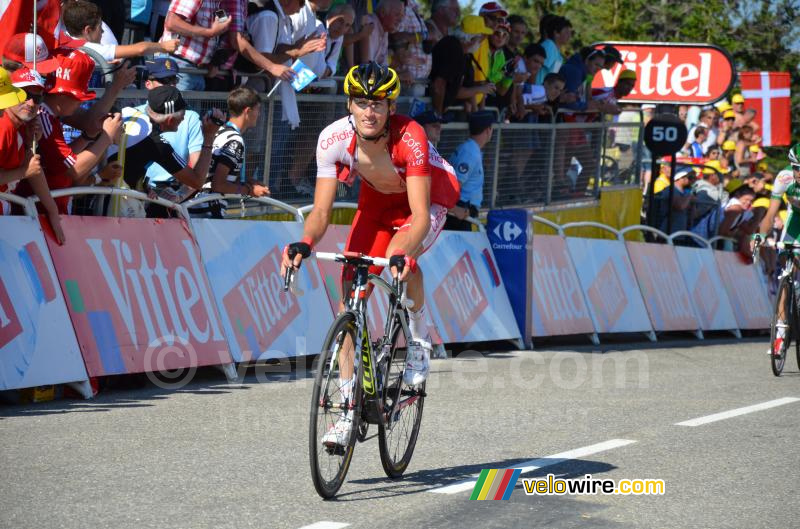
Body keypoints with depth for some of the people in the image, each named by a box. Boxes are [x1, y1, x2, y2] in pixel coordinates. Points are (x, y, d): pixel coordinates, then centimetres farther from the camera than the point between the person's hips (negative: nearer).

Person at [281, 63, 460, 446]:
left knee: (400, 257, -34)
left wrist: (402, 253, -59)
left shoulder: (409, 137, -36)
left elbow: (419, 215, -40)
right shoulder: (333, 138, -26)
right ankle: (348, 409, -7)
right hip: (377, 202, 4)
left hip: (429, 199, -3)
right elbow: (321, 210, -24)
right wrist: (305, 243, -45)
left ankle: (419, 341, -5)